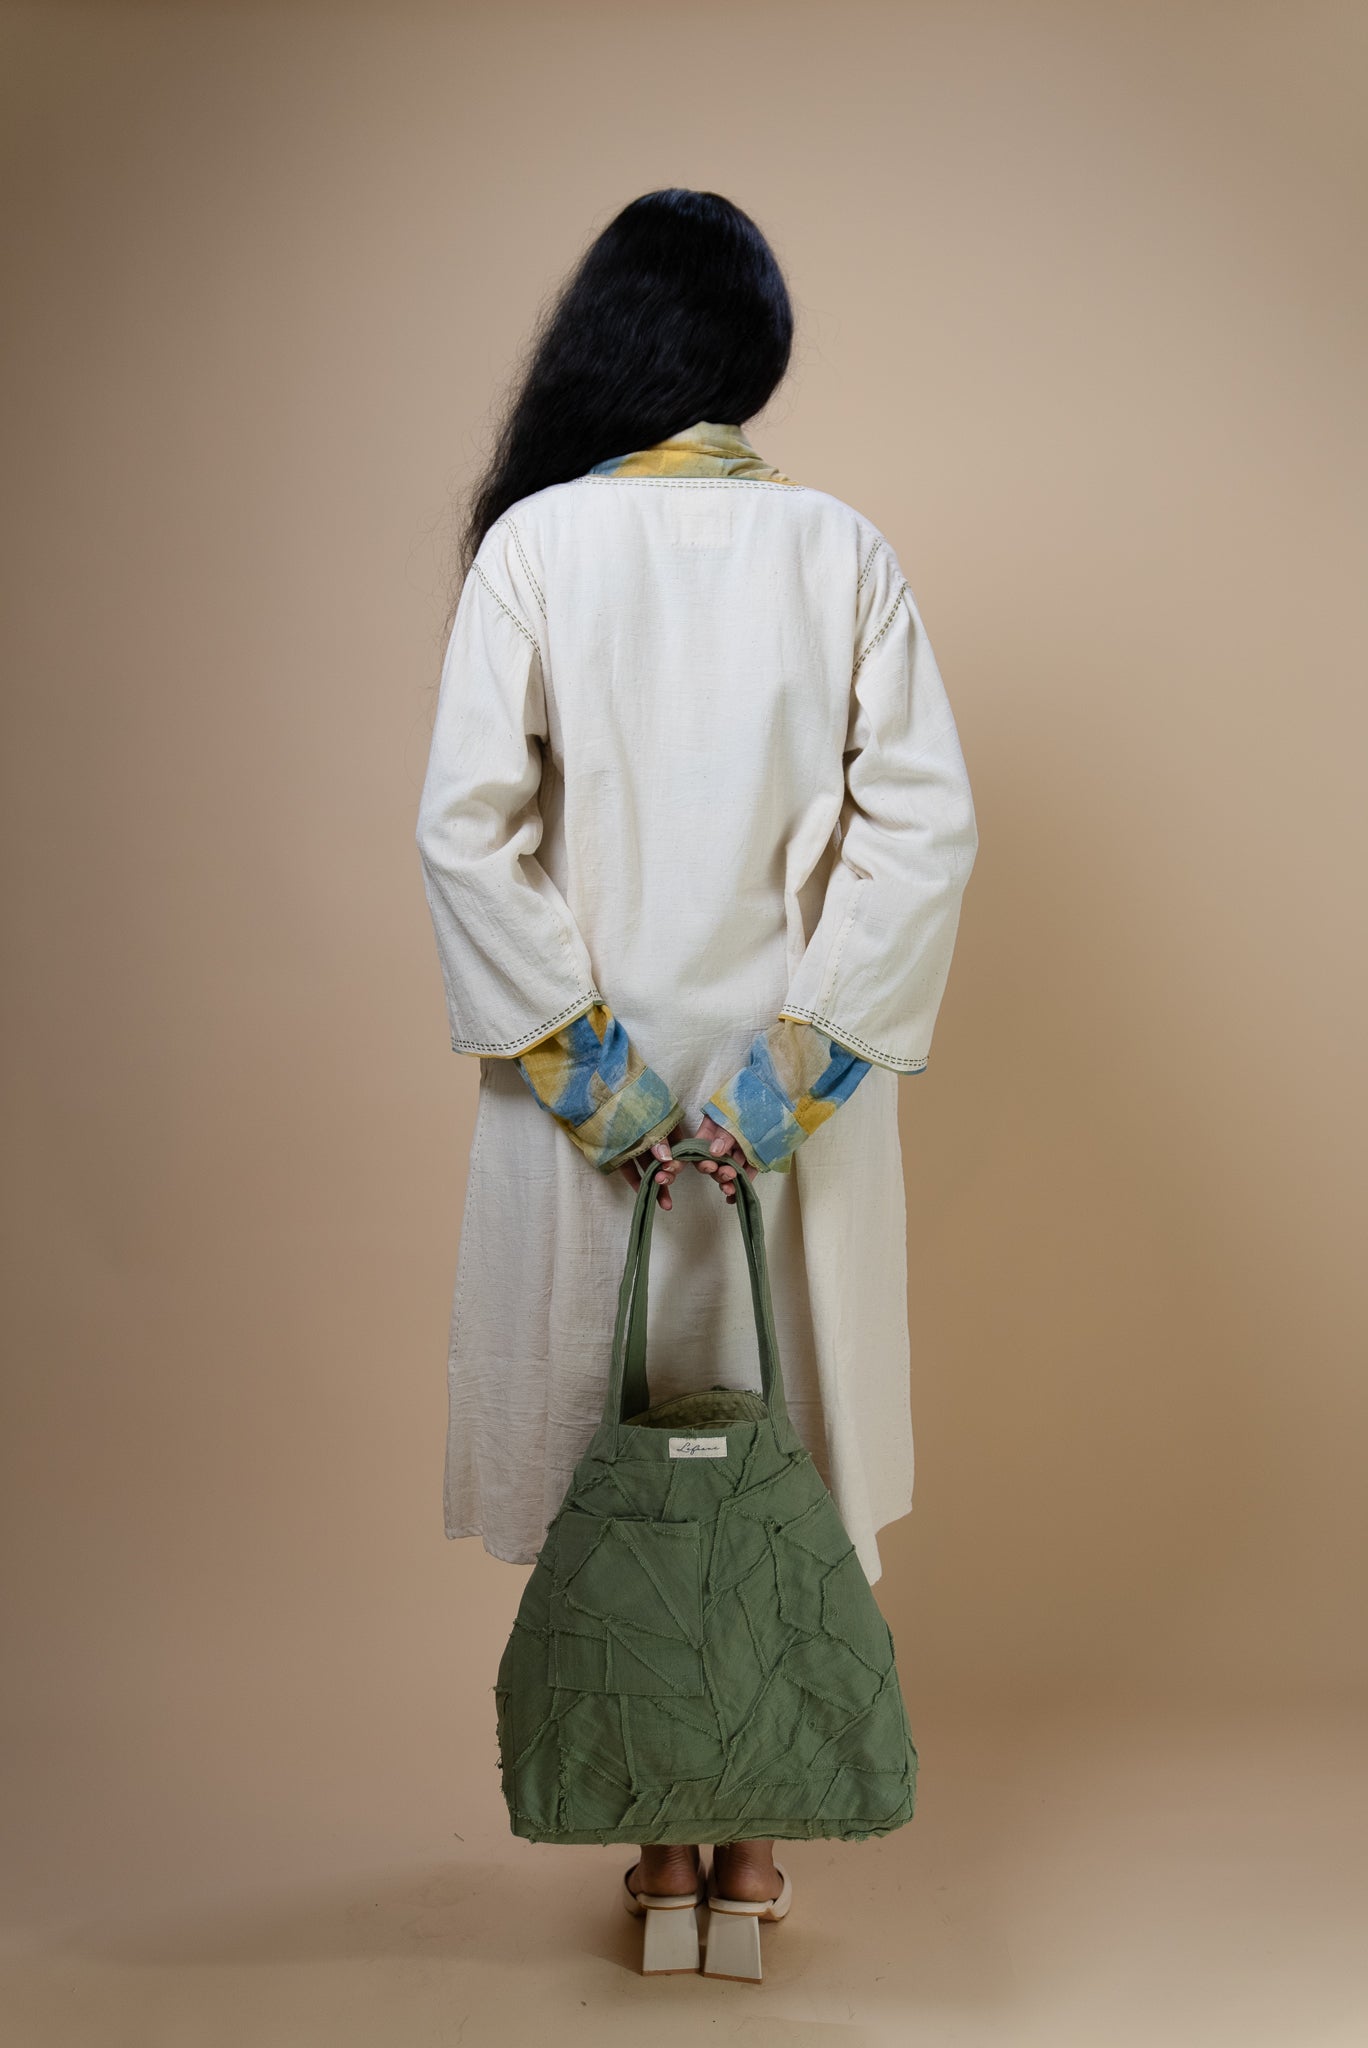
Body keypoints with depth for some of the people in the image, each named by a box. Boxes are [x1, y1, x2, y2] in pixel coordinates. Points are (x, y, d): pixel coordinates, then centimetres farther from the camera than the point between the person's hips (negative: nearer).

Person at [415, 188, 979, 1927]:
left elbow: (467, 824, -12)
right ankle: (754, 1830, 25)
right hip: (792, 1064, 2)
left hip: (593, 1071, -1)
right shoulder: (843, 550, -1)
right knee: (782, 1435, 14)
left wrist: (574, 1045, -10)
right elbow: (925, 823, -8)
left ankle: (659, 1832, 23)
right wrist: (810, 1043, -9)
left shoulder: (538, 540, -5)